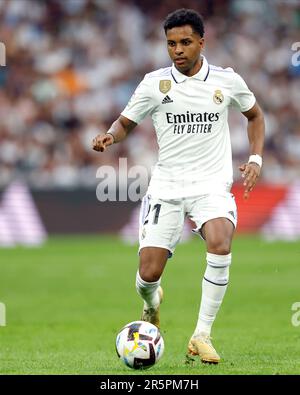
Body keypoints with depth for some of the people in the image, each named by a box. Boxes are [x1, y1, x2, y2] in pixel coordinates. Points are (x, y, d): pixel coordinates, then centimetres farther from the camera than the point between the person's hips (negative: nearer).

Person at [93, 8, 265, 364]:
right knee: (149, 274, -8)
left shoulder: (227, 81, 3)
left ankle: (202, 335, -19)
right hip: (166, 184, 1)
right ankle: (151, 303, 33)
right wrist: (110, 136, -13)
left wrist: (255, 159, 7)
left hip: (212, 184, 0)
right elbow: (125, 122, 10)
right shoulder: (155, 83, 0)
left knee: (220, 245, -31)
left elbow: (254, 115, 20)